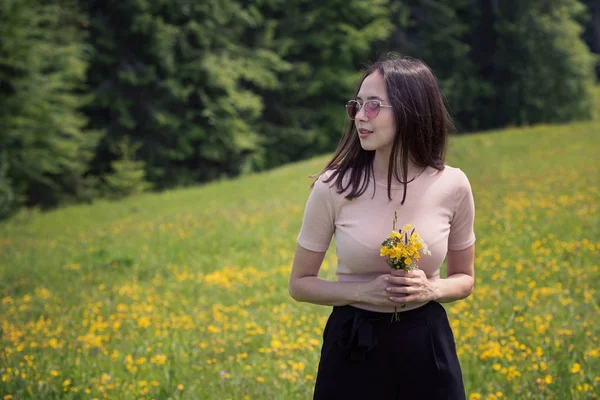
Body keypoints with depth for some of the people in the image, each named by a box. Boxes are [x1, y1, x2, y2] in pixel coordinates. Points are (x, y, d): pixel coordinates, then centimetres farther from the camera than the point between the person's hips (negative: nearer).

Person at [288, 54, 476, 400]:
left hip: (427, 346, 1)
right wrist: (363, 292, -17)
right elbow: (300, 283, -2)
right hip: (353, 349, -1)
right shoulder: (333, 188, -12)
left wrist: (431, 290, -15)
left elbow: (464, 279, 6)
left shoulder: (453, 186, -8)